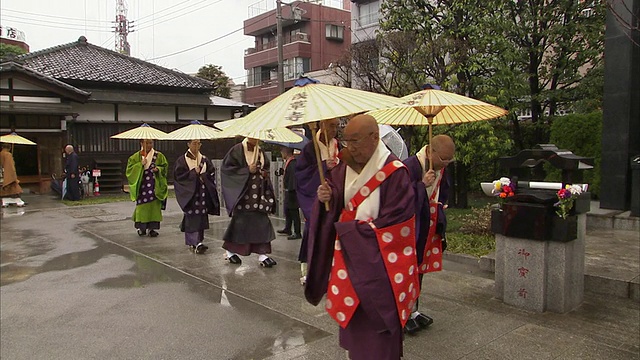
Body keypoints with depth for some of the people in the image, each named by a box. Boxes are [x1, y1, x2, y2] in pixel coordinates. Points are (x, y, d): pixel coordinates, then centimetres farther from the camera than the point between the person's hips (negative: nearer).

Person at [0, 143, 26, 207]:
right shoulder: (8, 154, -14)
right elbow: (11, 165, -16)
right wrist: (14, 175, -14)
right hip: (9, 174, -7)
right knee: (14, 187, -5)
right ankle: (19, 202, -4)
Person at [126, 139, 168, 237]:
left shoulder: (159, 156, 5)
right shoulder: (136, 157, 5)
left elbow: (165, 167, 8)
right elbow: (129, 168, 0)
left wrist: (158, 169, -13)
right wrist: (140, 164, -14)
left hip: (155, 186, 0)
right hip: (141, 186, 0)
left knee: (154, 206, -2)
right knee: (142, 206, 1)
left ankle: (152, 228, 6)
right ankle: (141, 227, 15)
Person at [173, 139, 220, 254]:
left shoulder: (205, 160, 11)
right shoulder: (182, 160, -1)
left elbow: (211, 174, 9)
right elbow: (179, 175, -8)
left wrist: (203, 176, -9)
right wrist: (194, 172, -12)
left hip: (202, 192, 4)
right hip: (189, 192, -4)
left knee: (201, 217, 5)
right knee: (192, 217, -9)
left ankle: (198, 241, 17)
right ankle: (196, 243, -14)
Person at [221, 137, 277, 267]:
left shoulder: (260, 151, 11)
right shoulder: (237, 150, -7)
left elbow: (266, 167, 24)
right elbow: (227, 168, -11)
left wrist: (265, 174, 1)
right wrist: (247, 170, -18)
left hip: (258, 193, 6)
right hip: (242, 192, -5)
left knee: (261, 221, -1)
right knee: (240, 221, 2)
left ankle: (262, 254, 3)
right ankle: (230, 251, 21)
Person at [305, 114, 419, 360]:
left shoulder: (395, 173, -16)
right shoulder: (344, 169, 3)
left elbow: (392, 223, -18)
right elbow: (334, 209, 10)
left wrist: (348, 229, -13)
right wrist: (325, 199, -14)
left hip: (379, 264, -6)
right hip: (350, 257, 6)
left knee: (377, 323, 5)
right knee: (352, 319, 16)